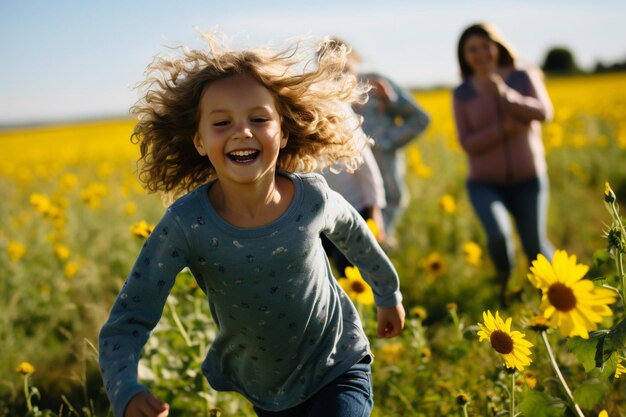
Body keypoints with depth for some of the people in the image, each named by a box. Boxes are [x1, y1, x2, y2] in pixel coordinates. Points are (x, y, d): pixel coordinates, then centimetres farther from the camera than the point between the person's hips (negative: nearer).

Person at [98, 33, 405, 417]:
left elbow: (354, 236, 3)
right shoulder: (185, 224, -26)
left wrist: (389, 295, 20)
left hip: (338, 370, -1)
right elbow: (128, 321, -22)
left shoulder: (312, 197, -21)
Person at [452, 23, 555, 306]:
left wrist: (504, 94, -34)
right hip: (486, 184, 0)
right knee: (499, 236, -25)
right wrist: (503, 128, -24)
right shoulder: (462, 94, -3)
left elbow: (543, 113, -21)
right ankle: (506, 282, 9)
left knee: (534, 247, 2)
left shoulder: (525, 78, -4)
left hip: (528, 180, 0)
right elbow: (467, 143, -9)